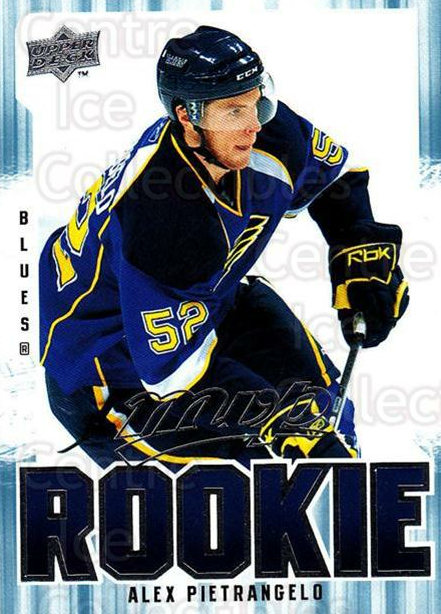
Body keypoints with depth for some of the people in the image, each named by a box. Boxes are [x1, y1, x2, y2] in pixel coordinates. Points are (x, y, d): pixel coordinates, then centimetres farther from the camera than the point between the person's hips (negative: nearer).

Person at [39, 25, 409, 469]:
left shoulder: (272, 136, -19)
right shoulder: (156, 220, -38)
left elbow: (337, 174, 4)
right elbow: (178, 370, -33)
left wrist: (363, 260, -6)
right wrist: (282, 419, -32)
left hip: (208, 303, 7)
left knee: (317, 395, 5)